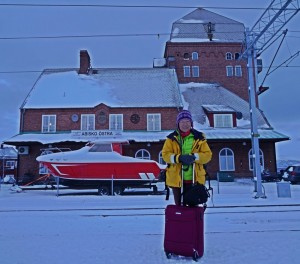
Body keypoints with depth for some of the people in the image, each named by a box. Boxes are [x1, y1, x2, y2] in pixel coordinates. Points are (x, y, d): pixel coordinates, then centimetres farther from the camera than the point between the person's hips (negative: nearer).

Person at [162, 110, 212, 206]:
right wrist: (179, 158, -24)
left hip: (194, 179, 0)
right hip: (176, 178, 0)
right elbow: (165, 154, -7)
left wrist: (194, 157, -22)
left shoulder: (199, 138, 0)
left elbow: (208, 155, -4)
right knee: (178, 204, 13)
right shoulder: (172, 138, 0)